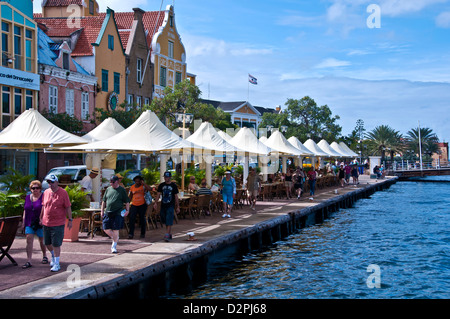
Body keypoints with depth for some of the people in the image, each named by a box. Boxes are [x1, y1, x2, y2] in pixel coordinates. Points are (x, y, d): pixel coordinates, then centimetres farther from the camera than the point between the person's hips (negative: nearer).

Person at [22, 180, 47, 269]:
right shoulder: (28, 197, 9)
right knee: (29, 240, -7)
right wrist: (24, 221, 12)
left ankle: (44, 256, 33)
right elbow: (25, 210, 16)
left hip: (40, 223, -4)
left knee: (42, 241, 9)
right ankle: (28, 261, -9)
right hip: (29, 223, 4)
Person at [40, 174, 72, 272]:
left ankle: (56, 264, 6)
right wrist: (41, 218, 17)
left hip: (58, 223, -5)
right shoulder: (46, 192, 7)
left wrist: (70, 220, -8)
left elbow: (68, 208, -6)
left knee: (56, 244, -4)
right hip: (46, 223, 5)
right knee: (47, 243, 14)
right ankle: (53, 256, 41)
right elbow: (43, 206, 17)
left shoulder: (63, 193, -7)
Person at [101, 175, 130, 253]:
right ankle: (115, 238, 27)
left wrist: (127, 210, -8)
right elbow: (104, 201, 17)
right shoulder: (108, 189, 12)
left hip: (118, 213, -4)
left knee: (115, 230, -4)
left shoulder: (122, 190, 2)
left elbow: (127, 201, 3)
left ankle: (114, 246, 8)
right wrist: (102, 210, 12)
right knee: (106, 229, 0)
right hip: (107, 212, 4)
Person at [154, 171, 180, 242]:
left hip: (171, 206, -4)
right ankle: (170, 233, 26)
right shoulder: (161, 185, 9)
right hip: (163, 205, 4)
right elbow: (158, 194, 7)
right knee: (165, 221, 11)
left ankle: (167, 235, -17)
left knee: (169, 221, -13)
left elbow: (176, 197, 3)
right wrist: (156, 203, -7)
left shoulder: (173, 185, 1)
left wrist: (177, 207, 2)